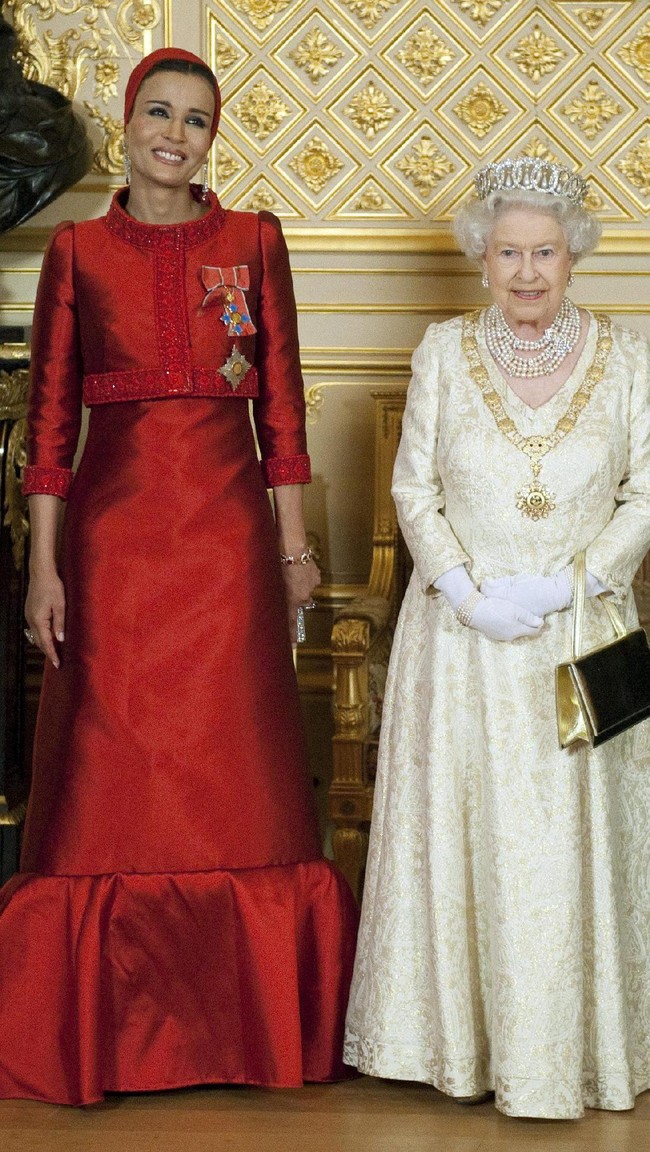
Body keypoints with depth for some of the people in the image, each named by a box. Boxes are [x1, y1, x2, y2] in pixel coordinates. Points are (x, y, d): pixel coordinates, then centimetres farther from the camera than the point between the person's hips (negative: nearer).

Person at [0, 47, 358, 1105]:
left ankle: (248, 1021, 16)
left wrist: (293, 544, 4)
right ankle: (106, 1027, 14)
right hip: (114, 526, 0)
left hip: (226, 523, 1)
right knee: (112, 773, 3)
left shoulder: (254, 241, 6)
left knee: (235, 773, 3)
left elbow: (281, 400, 7)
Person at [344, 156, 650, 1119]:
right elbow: (413, 489, 2)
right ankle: (459, 1036, 17)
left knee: (571, 837, 1)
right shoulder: (445, 352, 2)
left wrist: (566, 586, -13)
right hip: (462, 633, 1)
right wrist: (467, 591, -11)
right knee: (460, 829, 3)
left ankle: (567, 1046, 15)